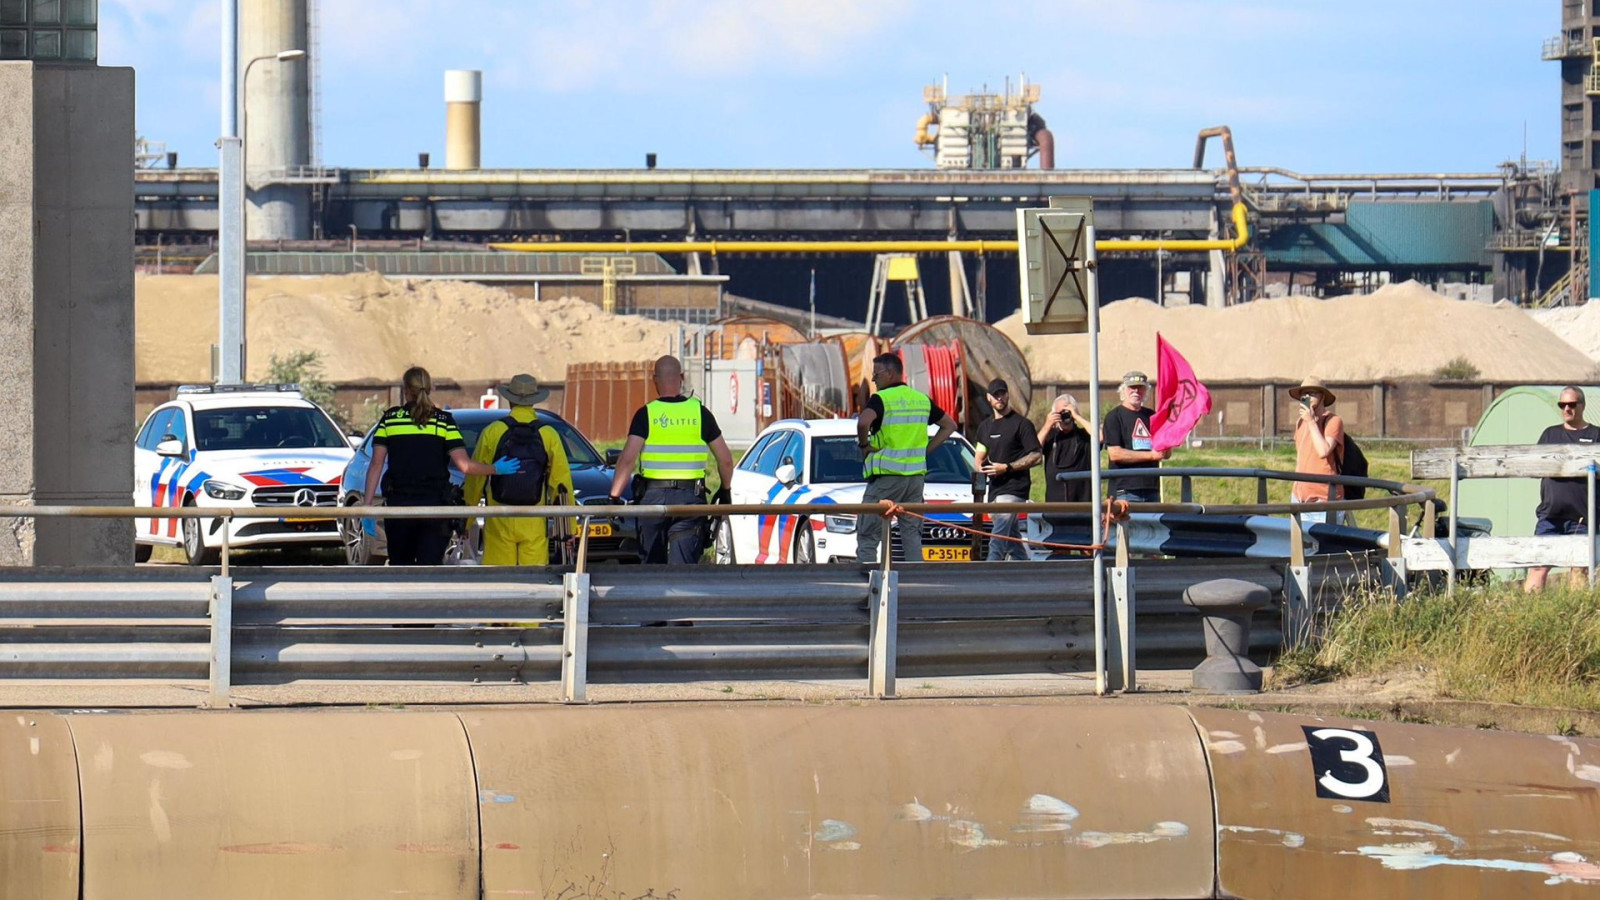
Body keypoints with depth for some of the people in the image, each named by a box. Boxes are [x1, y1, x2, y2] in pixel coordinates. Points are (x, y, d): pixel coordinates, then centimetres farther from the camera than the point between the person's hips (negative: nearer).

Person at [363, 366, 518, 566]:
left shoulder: (389, 419, 3)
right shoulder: (444, 421, 0)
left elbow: (376, 465, -2)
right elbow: (464, 465, -7)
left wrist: (368, 503, 0)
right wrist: (496, 470, 7)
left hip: (398, 504, 1)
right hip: (434, 504, -1)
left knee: (400, 567, 14)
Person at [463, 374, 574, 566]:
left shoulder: (492, 432, 0)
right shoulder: (549, 435, 2)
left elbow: (475, 477, 4)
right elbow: (562, 481, 2)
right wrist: (568, 527, 7)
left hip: (499, 522, -1)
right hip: (534, 524, 1)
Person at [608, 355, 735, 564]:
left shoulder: (646, 414, -3)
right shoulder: (700, 413, 3)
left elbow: (627, 459, -11)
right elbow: (725, 459, 7)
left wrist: (615, 496, -7)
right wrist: (725, 491, 22)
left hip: (654, 495, -1)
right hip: (690, 499, 1)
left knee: (652, 564, 12)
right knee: (683, 564, -2)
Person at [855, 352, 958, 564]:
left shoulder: (881, 399, -9)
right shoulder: (922, 399, 12)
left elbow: (863, 422, -28)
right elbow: (949, 425, 21)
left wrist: (864, 445, -10)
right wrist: (926, 449, 15)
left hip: (886, 475, -6)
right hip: (916, 475, 6)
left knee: (868, 535, -2)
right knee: (912, 536, 9)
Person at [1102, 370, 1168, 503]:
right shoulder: (1114, 417, 1)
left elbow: (1167, 454, 17)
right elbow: (1114, 453, -11)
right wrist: (1150, 455, -10)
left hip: (1152, 489, 5)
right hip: (1125, 491, -5)